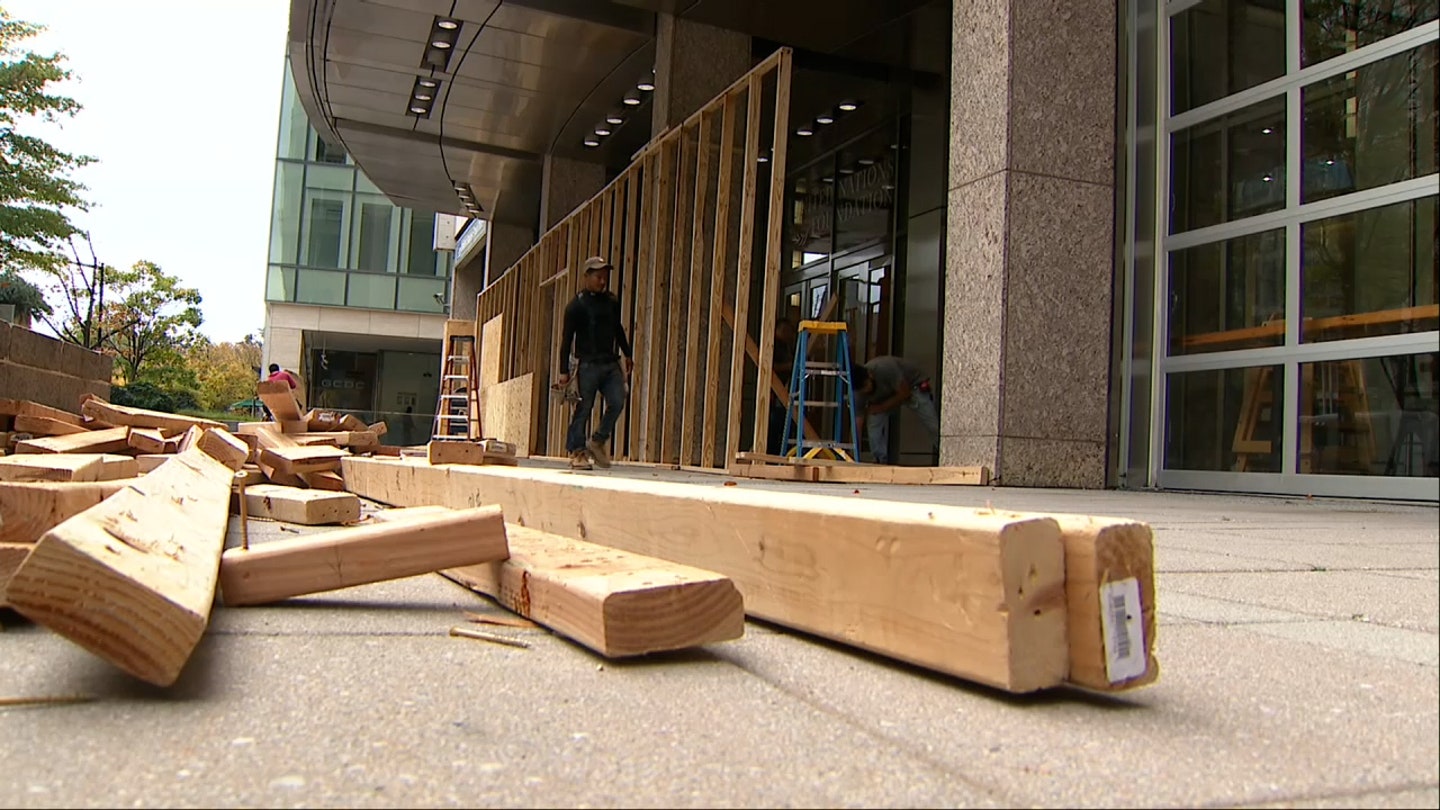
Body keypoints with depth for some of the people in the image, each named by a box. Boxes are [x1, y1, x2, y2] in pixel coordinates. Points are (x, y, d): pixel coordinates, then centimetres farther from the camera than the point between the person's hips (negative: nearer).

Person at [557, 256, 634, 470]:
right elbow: (567, 338, -5)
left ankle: (597, 441, 10)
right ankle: (577, 452, 6)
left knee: (617, 402, -8)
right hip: (588, 365, -5)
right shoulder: (577, 304, -3)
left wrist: (627, 354, 26)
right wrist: (564, 370, -10)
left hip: (611, 364, 5)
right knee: (584, 408, -2)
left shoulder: (612, 301, 13)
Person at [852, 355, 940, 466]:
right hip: (886, 394, 4)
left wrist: (881, 407, -26)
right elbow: (857, 422, -22)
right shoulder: (859, 391, -23)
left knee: (934, 426, -17)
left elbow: (905, 393, -29)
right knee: (873, 421, -17)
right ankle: (881, 461, -6)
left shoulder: (885, 368, -40)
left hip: (913, 385, -4)